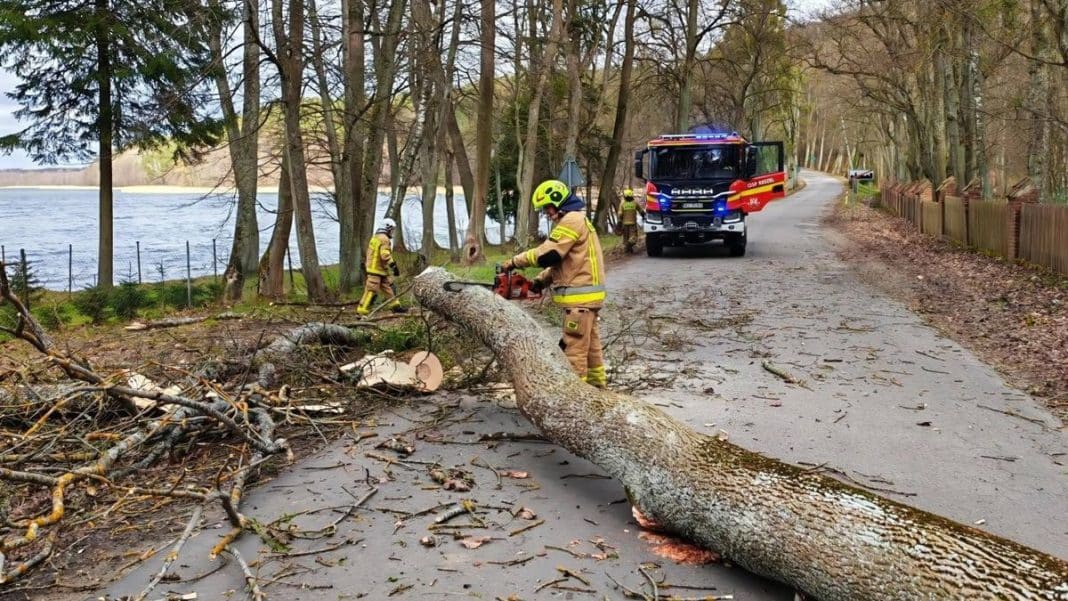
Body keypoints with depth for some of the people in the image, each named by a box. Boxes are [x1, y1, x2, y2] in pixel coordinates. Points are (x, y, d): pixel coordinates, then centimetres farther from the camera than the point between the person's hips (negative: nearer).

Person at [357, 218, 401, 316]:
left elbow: (372, 253, 23)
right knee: (371, 291, -10)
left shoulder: (375, 237, 19)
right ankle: (361, 311, -10)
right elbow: (385, 255, -25)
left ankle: (396, 306, 21)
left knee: (388, 287, 15)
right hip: (376, 270, -11)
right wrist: (394, 266, -22)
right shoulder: (384, 239, -14)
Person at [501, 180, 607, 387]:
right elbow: (563, 261, 21)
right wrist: (540, 280, 12)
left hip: (580, 296, -10)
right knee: (590, 343, 16)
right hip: (586, 295, 10)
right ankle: (597, 384, 23)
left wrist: (515, 261, -11)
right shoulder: (577, 219, 19)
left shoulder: (572, 220, -13)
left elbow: (547, 254, -20)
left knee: (575, 347, -7)